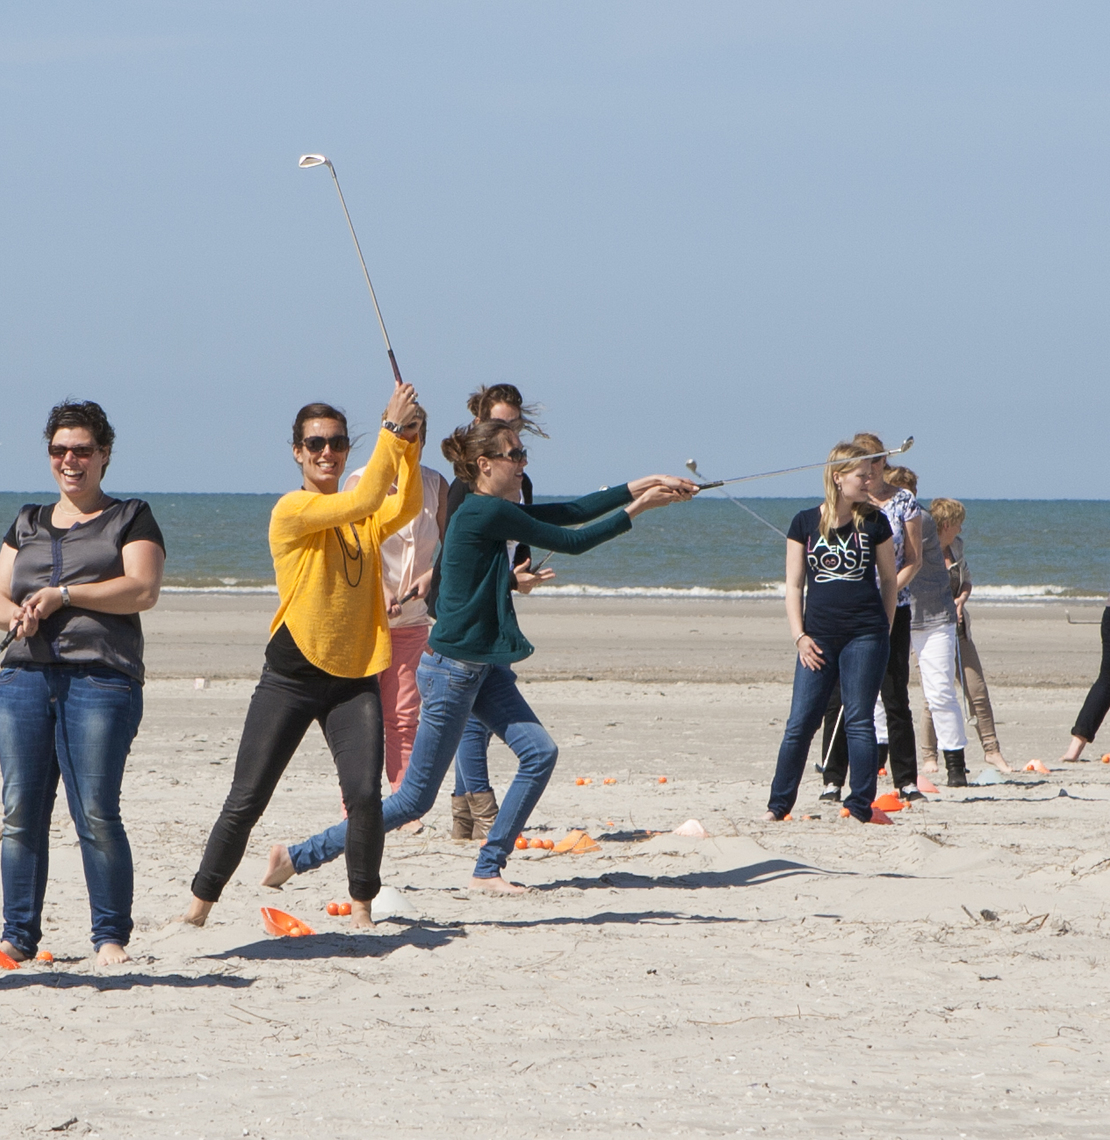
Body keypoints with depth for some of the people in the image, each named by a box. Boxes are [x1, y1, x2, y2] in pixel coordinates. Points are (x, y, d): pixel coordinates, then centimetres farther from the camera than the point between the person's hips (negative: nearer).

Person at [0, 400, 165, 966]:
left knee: (96, 813, -11)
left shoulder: (130, 518, 9)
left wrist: (61, 594, -9)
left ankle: (111, 937, -3)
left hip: (101, 679, -4)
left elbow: (142, 590, -5)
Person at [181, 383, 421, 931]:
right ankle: (200, 904, 11)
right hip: (291, 677, -4)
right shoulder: (292, 510, -6)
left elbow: (406, 506, -11)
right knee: (245, 802, -1)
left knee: (365, 795, -12)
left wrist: (407, 441, -23)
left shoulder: (365, 520, 11)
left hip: (355, 679, 4)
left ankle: (361, 906, 2)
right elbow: (363, 500, -21)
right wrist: (391, 429, -20)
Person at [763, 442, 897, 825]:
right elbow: (794, 585, 6)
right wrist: (799, 636, -2)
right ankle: (777, 806, 6)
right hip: (819, 637, 1)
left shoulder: (874, 523, 3)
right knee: (800, 723, -1)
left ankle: (861, 807, 3)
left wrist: (883, 630, 5)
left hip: (865, 635, 0)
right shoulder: (806, 523, 4)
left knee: (859, 721, -1)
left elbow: (889, 580, 11)